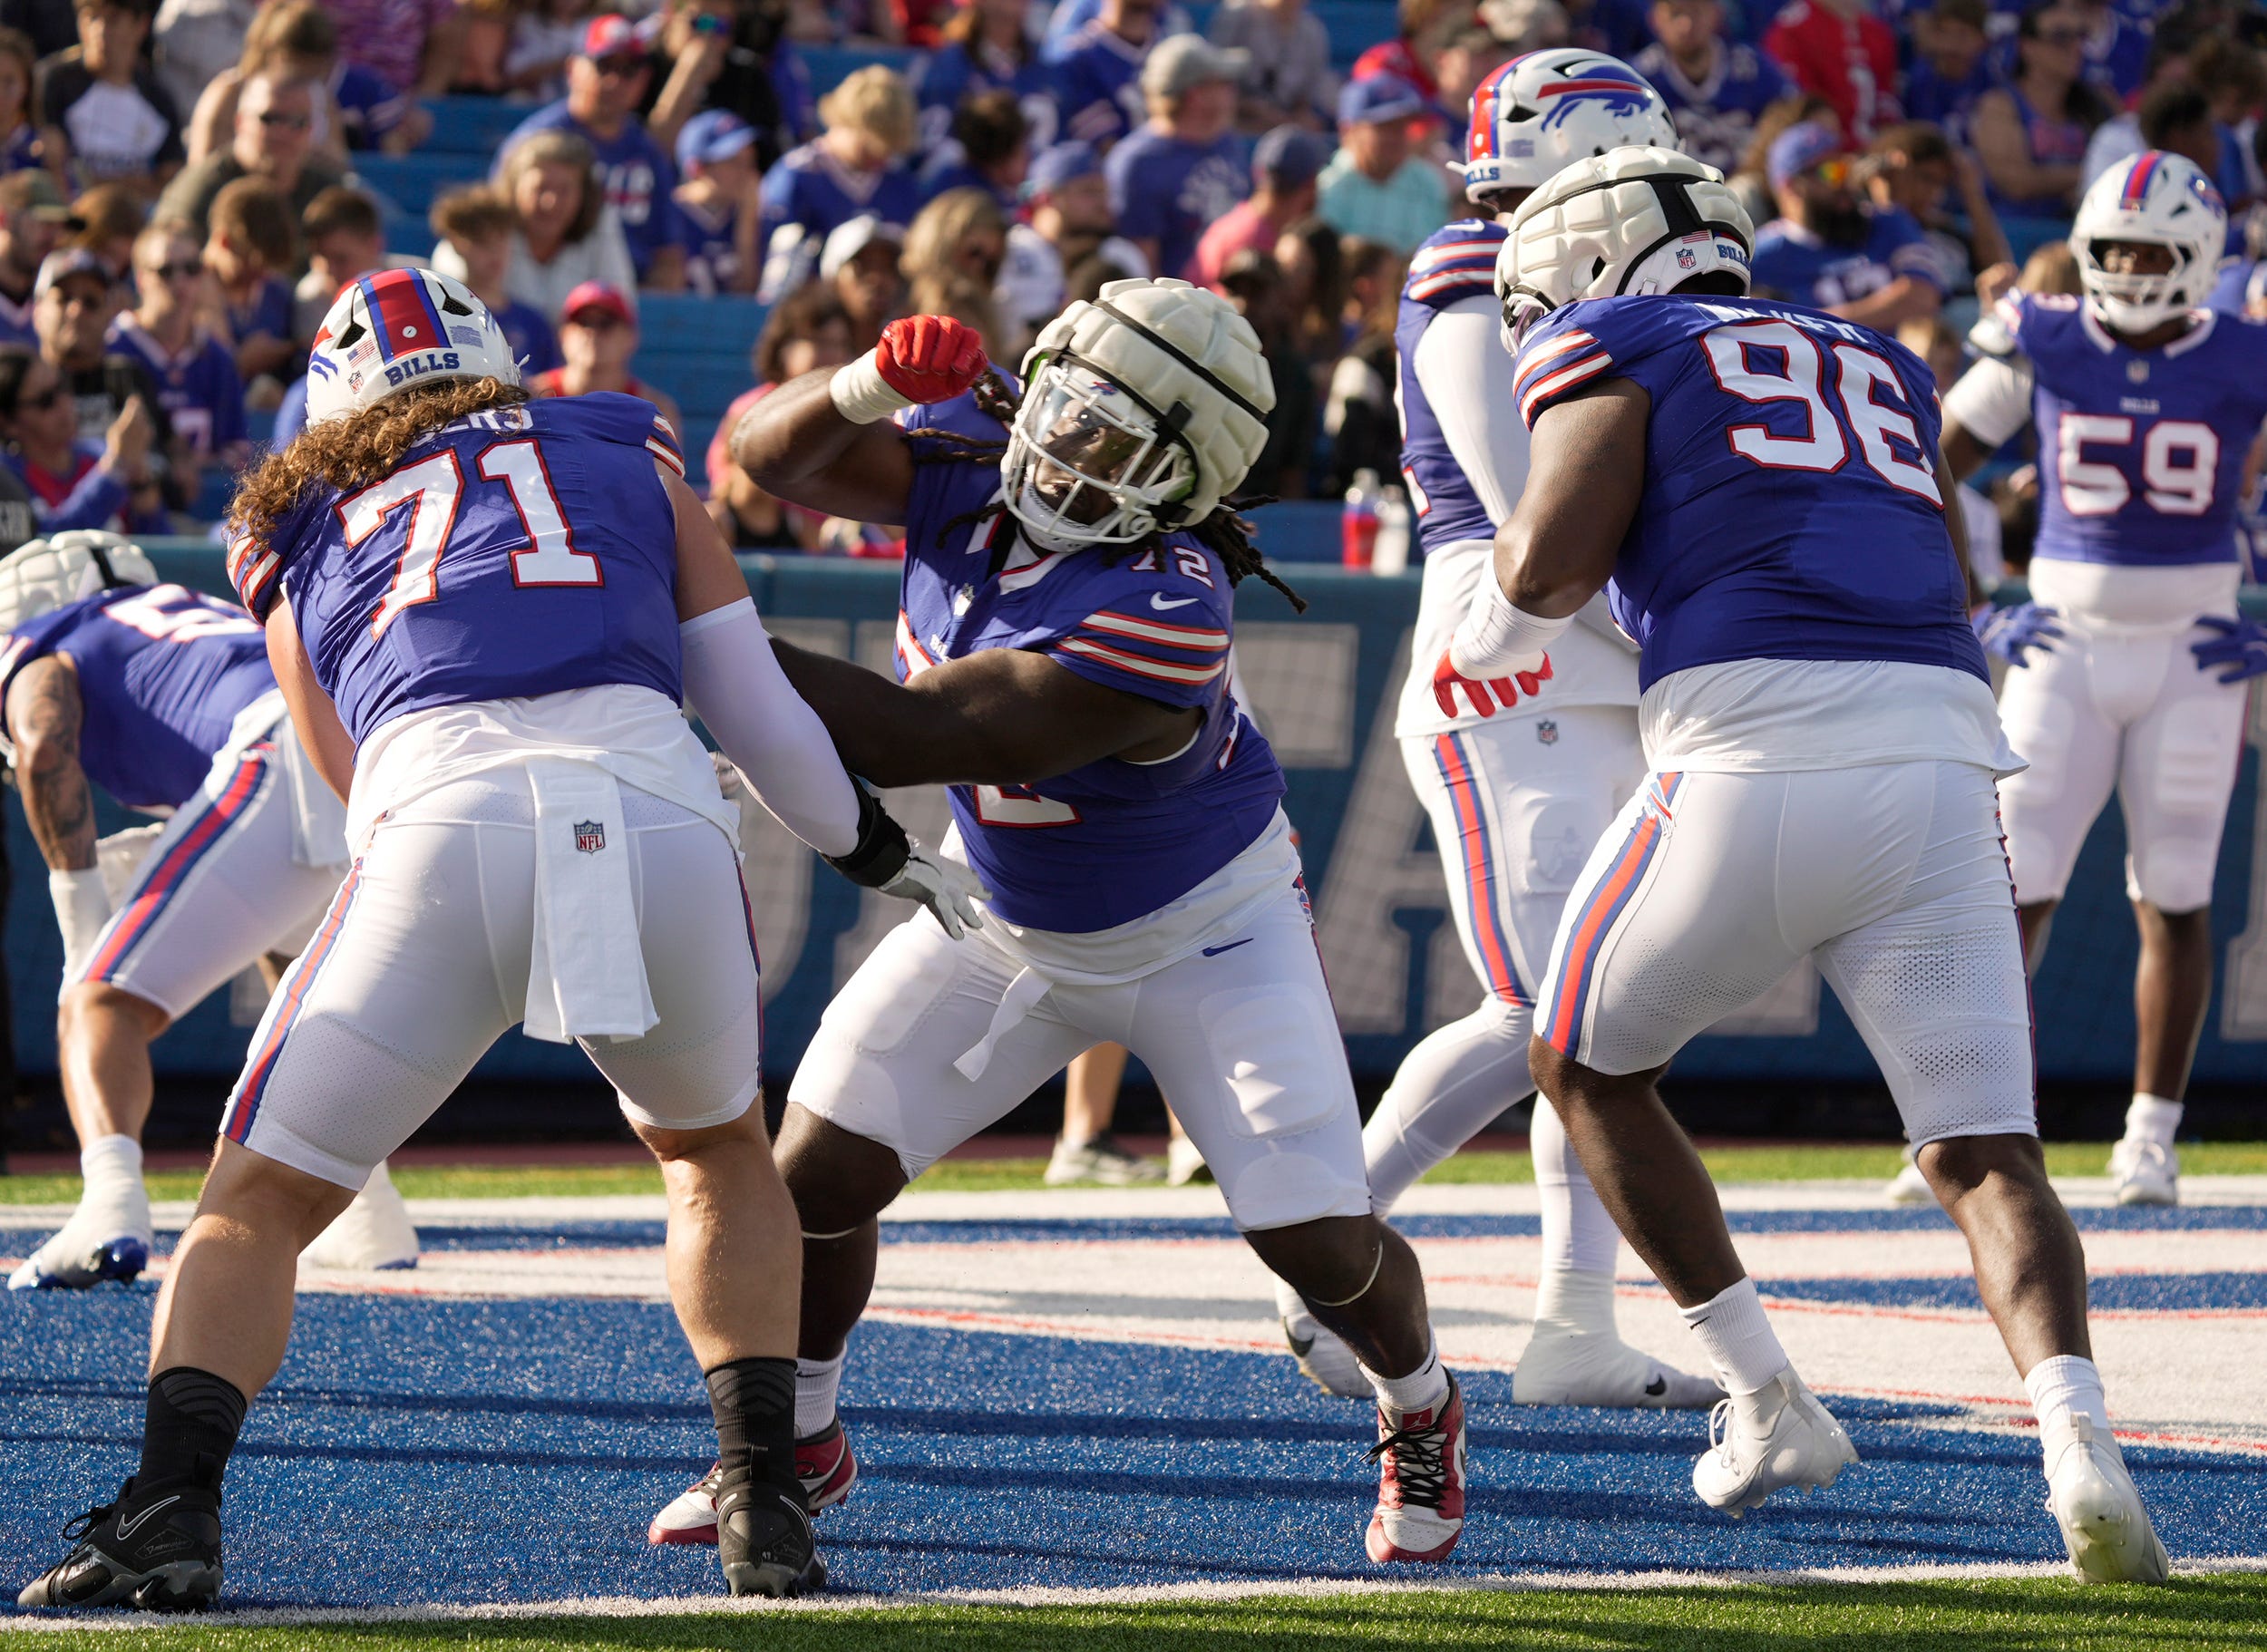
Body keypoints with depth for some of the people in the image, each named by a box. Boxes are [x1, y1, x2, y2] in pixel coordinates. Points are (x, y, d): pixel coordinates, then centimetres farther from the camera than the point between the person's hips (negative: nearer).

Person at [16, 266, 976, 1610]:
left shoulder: (300, 542, 30)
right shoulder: (629, 458, 29)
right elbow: (764, 719, 25)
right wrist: (884, 855, 43)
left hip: (442, 816, -1)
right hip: (659, 820, 1)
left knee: (260, 1203, 14)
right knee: (716, 1147, 30)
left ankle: (173, 1508, -7)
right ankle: (767, 1505, 18)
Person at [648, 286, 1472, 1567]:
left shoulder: (1159, 613, -39)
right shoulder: (976, 456, -19)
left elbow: (918, 739, -39)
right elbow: (773, 453, -19)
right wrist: (863, 391, -41)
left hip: (1203, 931, -5)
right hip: (1011, 924, 5)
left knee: (1320, 1244, -8)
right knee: (819, 1173, -5)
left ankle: (1419, 1414, 26)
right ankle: (800, 1439, 20)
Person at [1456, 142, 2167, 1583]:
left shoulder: (1608, 342, 13)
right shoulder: (1878, 366, 29)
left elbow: (1558, 553, -2)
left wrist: (1493, 636, 19)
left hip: (1759, 752, -4)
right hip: (1944, 755, 4)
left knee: (1586, 1067, 20)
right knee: (1984, 1151, 4)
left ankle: (1771, 1408, 16)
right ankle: (2079, 1440, -23)